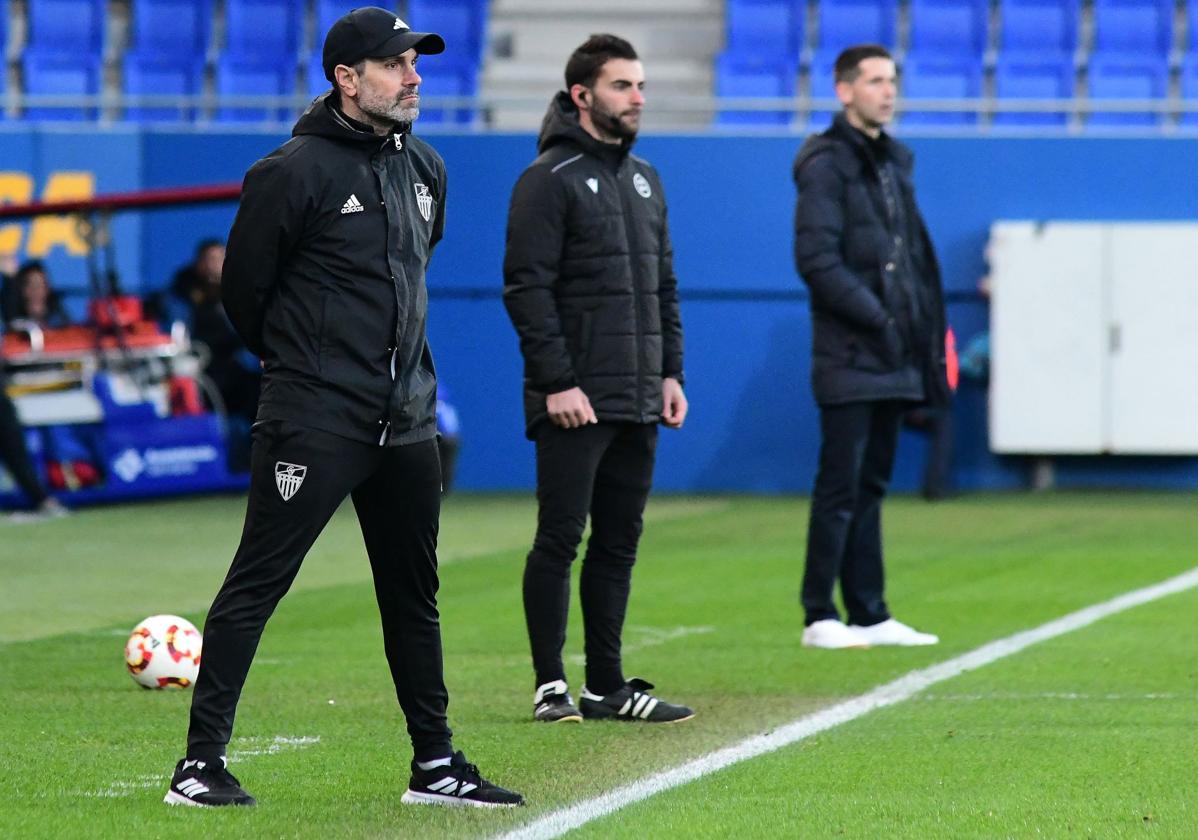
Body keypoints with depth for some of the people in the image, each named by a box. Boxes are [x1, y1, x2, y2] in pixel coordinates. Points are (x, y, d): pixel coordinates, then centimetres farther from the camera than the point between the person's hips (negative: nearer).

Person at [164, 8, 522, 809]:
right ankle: (201, 764, -5)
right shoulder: (295, 171, -11)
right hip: (314, 423, -7)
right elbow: (244, 285, -3)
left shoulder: (426, 168, 11)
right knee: (256, 584, -7)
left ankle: (436, 765, 21)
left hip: (407, 422, 7)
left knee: (414, 594, 13)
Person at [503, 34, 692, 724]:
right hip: (575, 401, -7)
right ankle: (551, 686, 0)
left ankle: (607, 686, 14)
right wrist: (557, 382, -18)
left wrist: (671, 371, 13)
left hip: (639, 404, 7)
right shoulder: (550, 179, -7)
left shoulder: (645, 179, 17)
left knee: (620, 544, 9)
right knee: (560, 541, -4)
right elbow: (528, 287, -13)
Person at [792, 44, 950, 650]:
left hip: (892, 360, 8)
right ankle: (820, 617, -1)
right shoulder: (827, 164, -9)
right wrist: (876, 317, -18)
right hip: (849, 356, -8)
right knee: (840, 487, -6)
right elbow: (816, 259, -17)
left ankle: (869, 616, 14)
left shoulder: (894, 161, 17)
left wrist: (925, 326, 12)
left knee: (871, 486, 11)